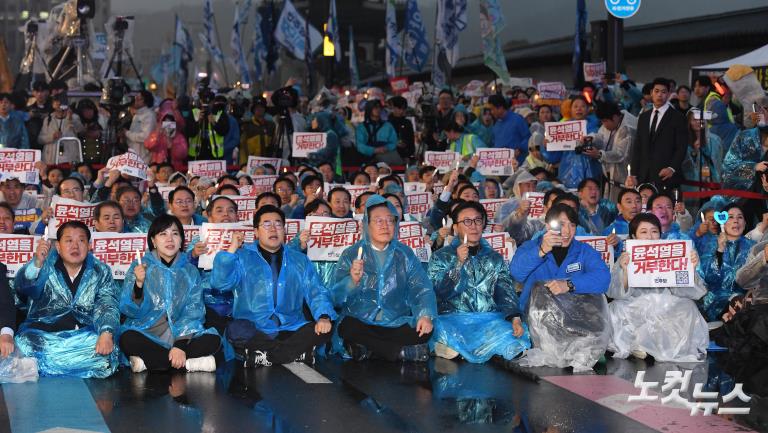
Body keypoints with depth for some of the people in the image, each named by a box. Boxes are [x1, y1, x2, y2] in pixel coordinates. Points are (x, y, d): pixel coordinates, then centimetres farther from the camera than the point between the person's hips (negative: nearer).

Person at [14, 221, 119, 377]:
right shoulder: (46, 266, 8)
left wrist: (106, 333, -24)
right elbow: (22, 287, -11)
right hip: (43, 333, -1)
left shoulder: (100, 272, 10)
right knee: (27, 344, -33)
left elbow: (107, 306, -3)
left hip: (84, 335, 1)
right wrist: (37, 263, -31)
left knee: (105, 353, -31)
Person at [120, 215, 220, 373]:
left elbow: (194, 311, -2)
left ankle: (150, 360, -20)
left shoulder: (190, 271, 8)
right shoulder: (140, 266, 4)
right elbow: (129, 310, -3)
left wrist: (181, 345, -17)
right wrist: (138, 283, -22)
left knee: (213, 339, -23)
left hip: (181, 335, 2)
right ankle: (188, 363, -24)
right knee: (127, 339, -33)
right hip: (146, 336, -2)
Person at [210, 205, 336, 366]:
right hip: (253, 331, -2)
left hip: (291, 329, 2)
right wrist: (232, 250, -11)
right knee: (235, 330, -35)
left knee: (323, 330, -25)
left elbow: (316, 293, 11)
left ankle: (264, 356, -25)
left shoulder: (299, 260, 18)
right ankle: (297, 352, -26)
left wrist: (324, 317, -9)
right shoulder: (242, 257, 10)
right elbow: (220, 283, -5)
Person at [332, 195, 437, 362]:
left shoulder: (404, 254, 12)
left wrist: (425, 315, -18)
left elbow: (421, 288, 1)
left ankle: (366, 347, -14)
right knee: (347, 328, -33)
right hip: (360, 323, -2)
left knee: (424, 331, -25)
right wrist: (353, 281, -25)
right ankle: (402, 352, -19)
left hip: (397, 323, 2)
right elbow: (336, 295, -4)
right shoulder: (351, 254, 6)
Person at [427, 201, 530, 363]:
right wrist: (458, 263, -11)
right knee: (443, 330, -39)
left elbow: (506, 292, 8)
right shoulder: (441, 257, 13)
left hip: (491, 318, 4)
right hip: (454, 319, -4)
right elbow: (438, 293, 0)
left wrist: (514, 317, -12)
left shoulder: (495, 258, 21)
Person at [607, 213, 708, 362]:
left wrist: (691, 268, -19)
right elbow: (618, 294, -9)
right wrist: (625, 271, -28)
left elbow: (688, 291, -1)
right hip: (636, 309, -1)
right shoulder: (625, 260, 6)